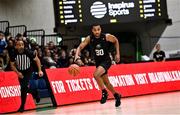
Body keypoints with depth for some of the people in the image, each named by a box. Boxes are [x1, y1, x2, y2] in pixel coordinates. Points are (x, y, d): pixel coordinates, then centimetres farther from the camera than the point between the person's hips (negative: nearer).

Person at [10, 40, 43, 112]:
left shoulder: (28, 52, -22)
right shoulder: (14, 54, -17)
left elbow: (37, 60, -7)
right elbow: (12, 65, -2)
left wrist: (40, 70, -11)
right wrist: (17, 72, -17)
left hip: (28, 71, -3)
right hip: (20, 73, 3)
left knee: (23, 87, -17)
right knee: (23, 89, 7)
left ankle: (22, 106, -7)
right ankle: (34, 93, 40)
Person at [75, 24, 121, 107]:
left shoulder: (107, 37, -17)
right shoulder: (89, 39, -12)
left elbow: (116, 41, 2)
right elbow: (80, 47, -13)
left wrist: (117, 54, 0)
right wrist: (77, 55, -33)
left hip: (106, 61, -5)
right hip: (98, 62, 5)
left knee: (96, 74, -29)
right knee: (106, 82, 16)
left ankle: (104, 92, -9)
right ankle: (116, 96, 39)